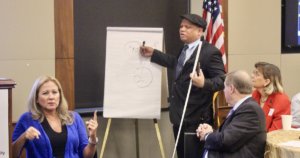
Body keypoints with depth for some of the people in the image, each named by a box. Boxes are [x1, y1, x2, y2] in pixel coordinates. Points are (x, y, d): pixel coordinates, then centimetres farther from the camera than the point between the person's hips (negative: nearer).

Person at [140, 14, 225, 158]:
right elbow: (177, 64, 30)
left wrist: (204, 83, -37)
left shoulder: (210, 52, -14)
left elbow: (222, 80, -18)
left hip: (197, 118, -9)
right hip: (179, 116, 9)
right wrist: (153, 54, 29)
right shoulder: (185, 50, 14)